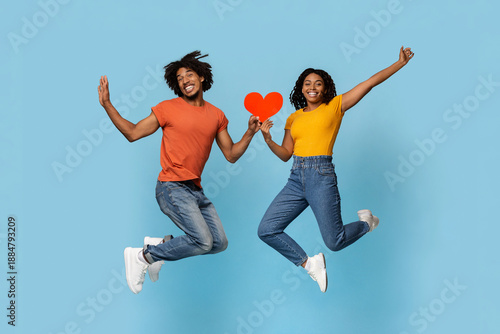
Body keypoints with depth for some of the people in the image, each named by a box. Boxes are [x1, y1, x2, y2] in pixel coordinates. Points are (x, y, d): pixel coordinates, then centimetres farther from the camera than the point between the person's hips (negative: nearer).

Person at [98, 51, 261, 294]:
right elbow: (132, 133, 2)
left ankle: (159, 245, 15)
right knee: (203, 241, -18)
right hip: (172, 187, -6)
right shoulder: (168, 108, -1)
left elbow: (231, 155, 13)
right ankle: (142, 256, -2)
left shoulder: (216, 115, 11)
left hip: (195, 190, 7)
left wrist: (250, 132, 0)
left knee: (219, 243, 5)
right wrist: (107, 105, -5)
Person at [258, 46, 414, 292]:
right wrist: (267, 138, -1)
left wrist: (401, 63, 1)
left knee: (335, 242, -4)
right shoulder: (294, 118, 16)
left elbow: (370, 82, 4)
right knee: (266, 230, -5)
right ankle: (308, 263, 14)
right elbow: (285, 154, 15)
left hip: (321, 177, -5)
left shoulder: (335, 106, 5)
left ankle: (365, 222, 30)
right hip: (296, 179, 5)